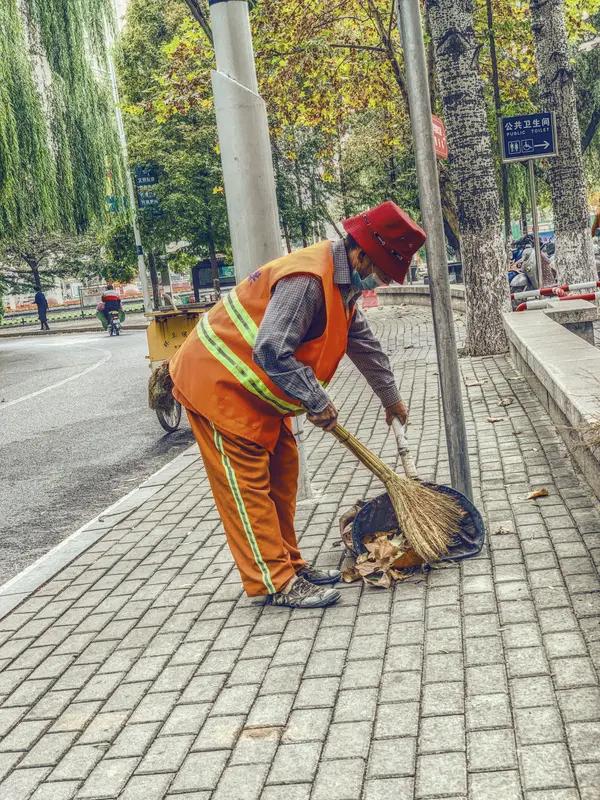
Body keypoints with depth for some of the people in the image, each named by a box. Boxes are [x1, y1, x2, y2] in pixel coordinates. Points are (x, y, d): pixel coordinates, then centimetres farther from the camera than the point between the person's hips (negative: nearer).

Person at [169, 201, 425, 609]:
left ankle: (288, 563, 22)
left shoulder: (342, 284, 7)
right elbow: (271, 351, -33)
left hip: (256, 390, 11)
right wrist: (317, 401, -23)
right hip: (216, 382, -10)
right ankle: (276, 583, -2)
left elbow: (363, 342, 21)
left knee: (281, 471, 13)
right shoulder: (306, 280, -27)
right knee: (246, 482, -6)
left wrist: (391, 397, 31)